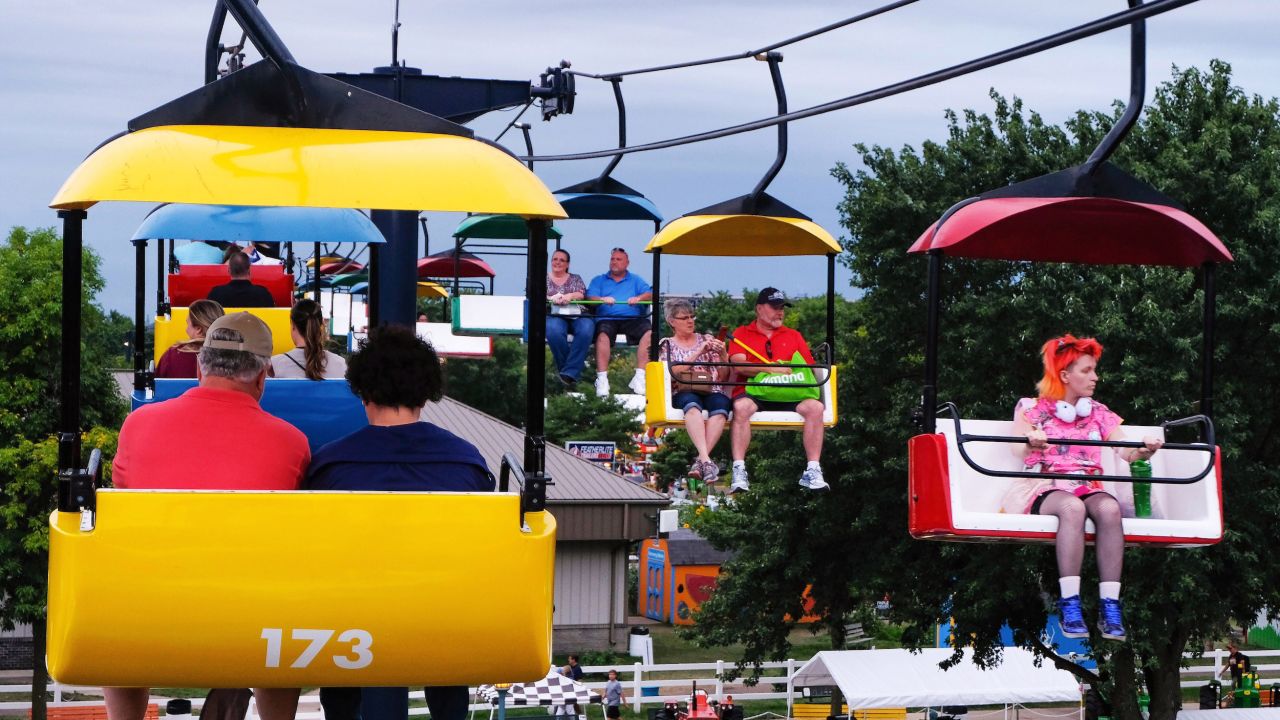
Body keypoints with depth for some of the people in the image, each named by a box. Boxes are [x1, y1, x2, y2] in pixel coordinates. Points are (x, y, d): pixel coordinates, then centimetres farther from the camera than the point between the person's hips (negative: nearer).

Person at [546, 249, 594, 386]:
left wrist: (570, 296, -16)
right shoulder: (544, 279, 21)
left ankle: (569, 372, -38)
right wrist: (552, 299, -15)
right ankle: (574, 369, -27)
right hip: (555, 315, -1)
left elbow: (581, 294, 6)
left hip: (577, 315, 1)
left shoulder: (576, 278, 23)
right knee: (554, 331, -39)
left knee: (586, 330, -36)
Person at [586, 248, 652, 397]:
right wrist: (602, 299, -17)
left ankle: (639, 376, -31)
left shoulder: (635, 280, 25)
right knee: (603, 335, -35)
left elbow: (650, 294, 8)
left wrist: (639, 298, -15)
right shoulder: (599, 280, 24)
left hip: (633, 318, 1)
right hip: (607, 319, -1)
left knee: (648, 332, -30)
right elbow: (590, 297, 6)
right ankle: (602, 379, -40)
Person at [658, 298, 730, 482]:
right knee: (693, 405, -39)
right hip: (684, 393, -2)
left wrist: (723, 355, -2)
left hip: (713, 392, 2)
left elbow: (723, 376, 16)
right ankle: (706, 460, -54)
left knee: (720, 408, -36)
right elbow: (673, 373, -2)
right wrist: (699, 352, -7)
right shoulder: (667, 345, 18)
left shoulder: (706, 340, 23)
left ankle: (701, 461, -46)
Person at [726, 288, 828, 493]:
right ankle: (739, 472, -39)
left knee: (815, 407, -26)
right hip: (753, 392, -3)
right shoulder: (742, 334, 13)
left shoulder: (794, 336, 23)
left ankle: (812, 471, -27)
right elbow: (738, 366, -6)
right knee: (741, 407, -37)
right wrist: (772, 369, -16)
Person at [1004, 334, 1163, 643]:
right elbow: (1018, 449, -9)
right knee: (1072, 507, -40)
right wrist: (1031, 442, -34)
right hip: (1045, 489, -3)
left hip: (1089, 488, 3)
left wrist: (1143, 450, -18)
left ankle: (1110, 607, -40)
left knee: (1109, 508, -35)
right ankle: (1070, 606, -44)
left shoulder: (1099, 414, 20)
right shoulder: (1032, 408, 10)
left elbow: (1126, 452, 6)